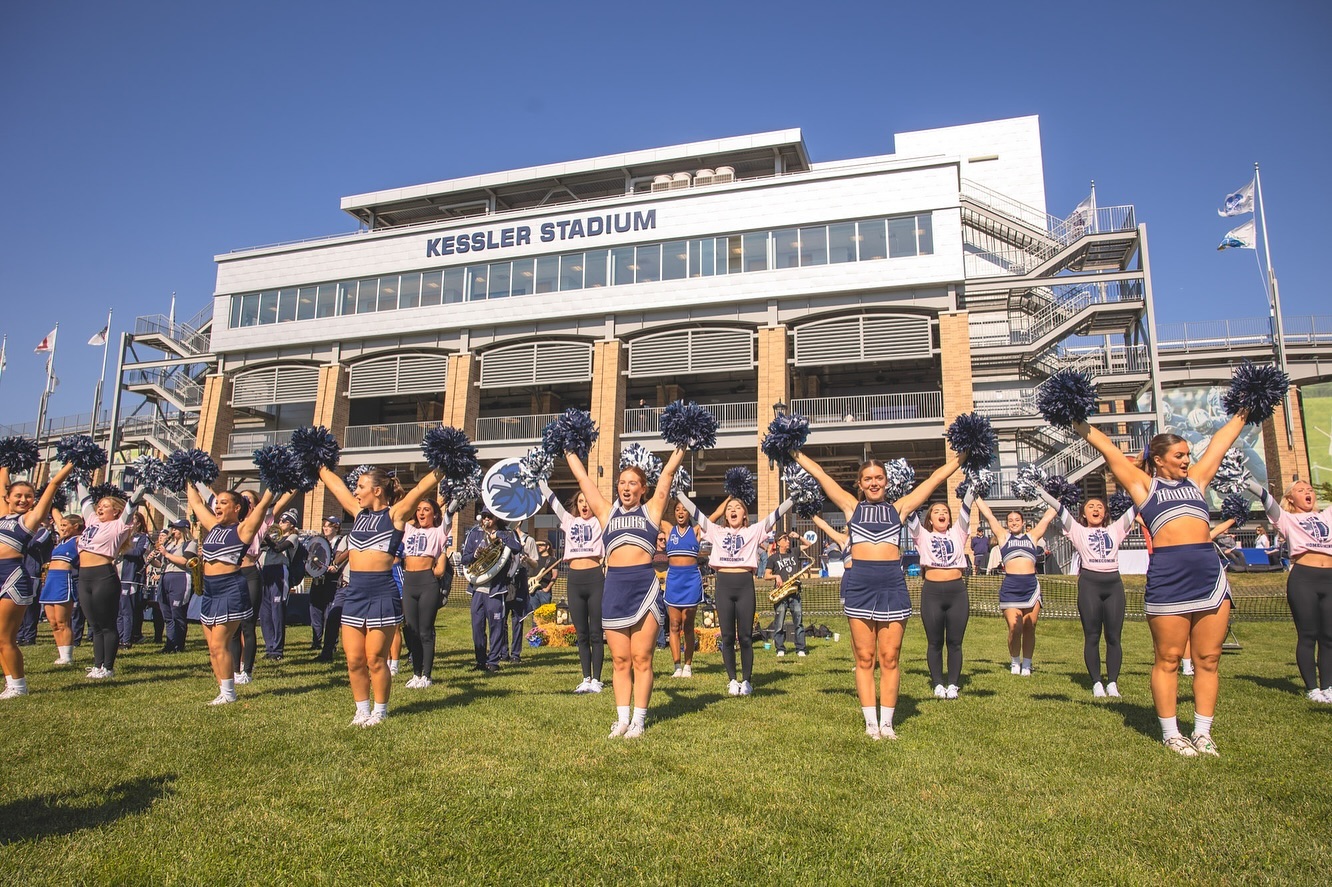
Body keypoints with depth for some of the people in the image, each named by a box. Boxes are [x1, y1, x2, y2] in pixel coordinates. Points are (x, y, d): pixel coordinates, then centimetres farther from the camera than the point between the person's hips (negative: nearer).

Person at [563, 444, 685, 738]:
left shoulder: (651, 510, 12)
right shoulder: (607, 513, 17)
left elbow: (667, 475, 13)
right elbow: (583, 479, 22)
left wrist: (680, 447, 15)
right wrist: (570, 452, 27)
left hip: (644, 585, -2)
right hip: (614, 586, 2)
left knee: (641, 658, 1)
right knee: (620, 660, 7)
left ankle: (638, 719, 9)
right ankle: (622, 718, 15)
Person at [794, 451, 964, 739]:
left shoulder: (899, 508, 14)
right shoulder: (851, 506, 14)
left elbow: (935, 478, 18)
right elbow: (820, 474, 16)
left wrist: (961, 455, 20)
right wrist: (797, 453, 19)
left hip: (892, 583, 0)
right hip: (859, 584, 0)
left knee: (889, 658, 4)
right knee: (864, 658, 4)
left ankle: (887, 723, 13)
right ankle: (871, 722, 13)